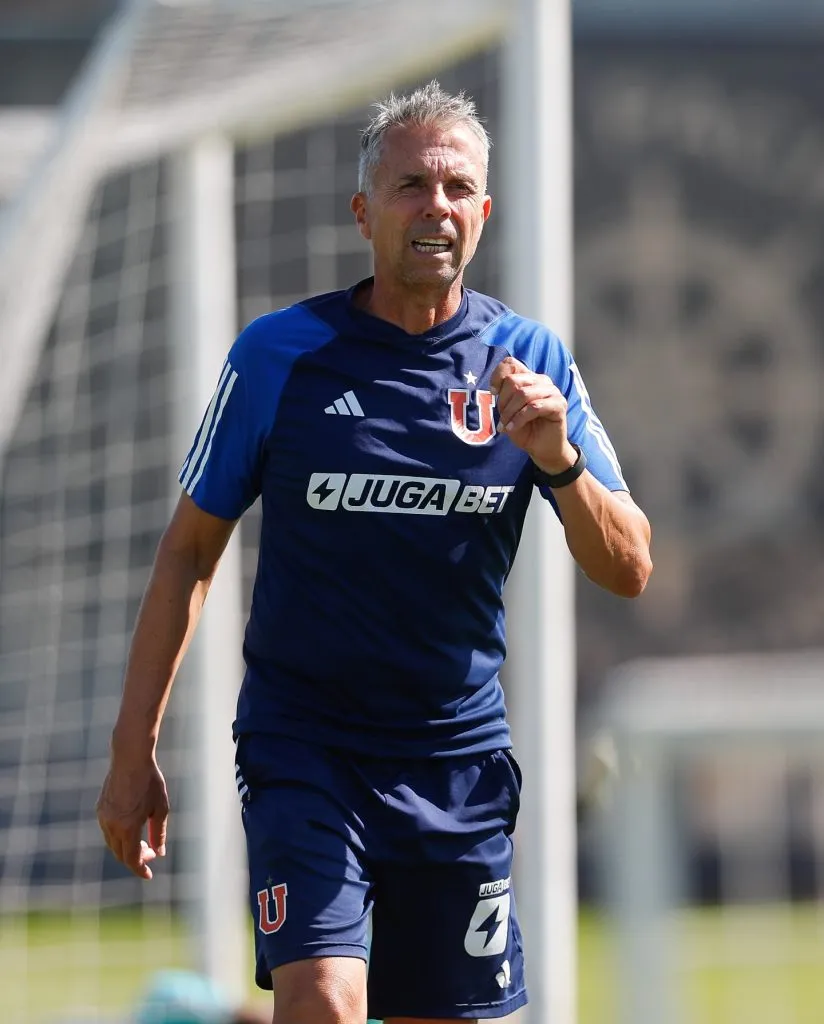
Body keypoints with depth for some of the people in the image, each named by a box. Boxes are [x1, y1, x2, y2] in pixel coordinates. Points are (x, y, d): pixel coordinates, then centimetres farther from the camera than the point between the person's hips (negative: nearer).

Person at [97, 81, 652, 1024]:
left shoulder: (532, 362, 2)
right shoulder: (280, 353, -4)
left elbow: (627, 572, 1)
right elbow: (190, 550, 3)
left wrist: (561, 465, -19)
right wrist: (133, 751, 0)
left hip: (459, 759, 3)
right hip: (301, 742, -2)